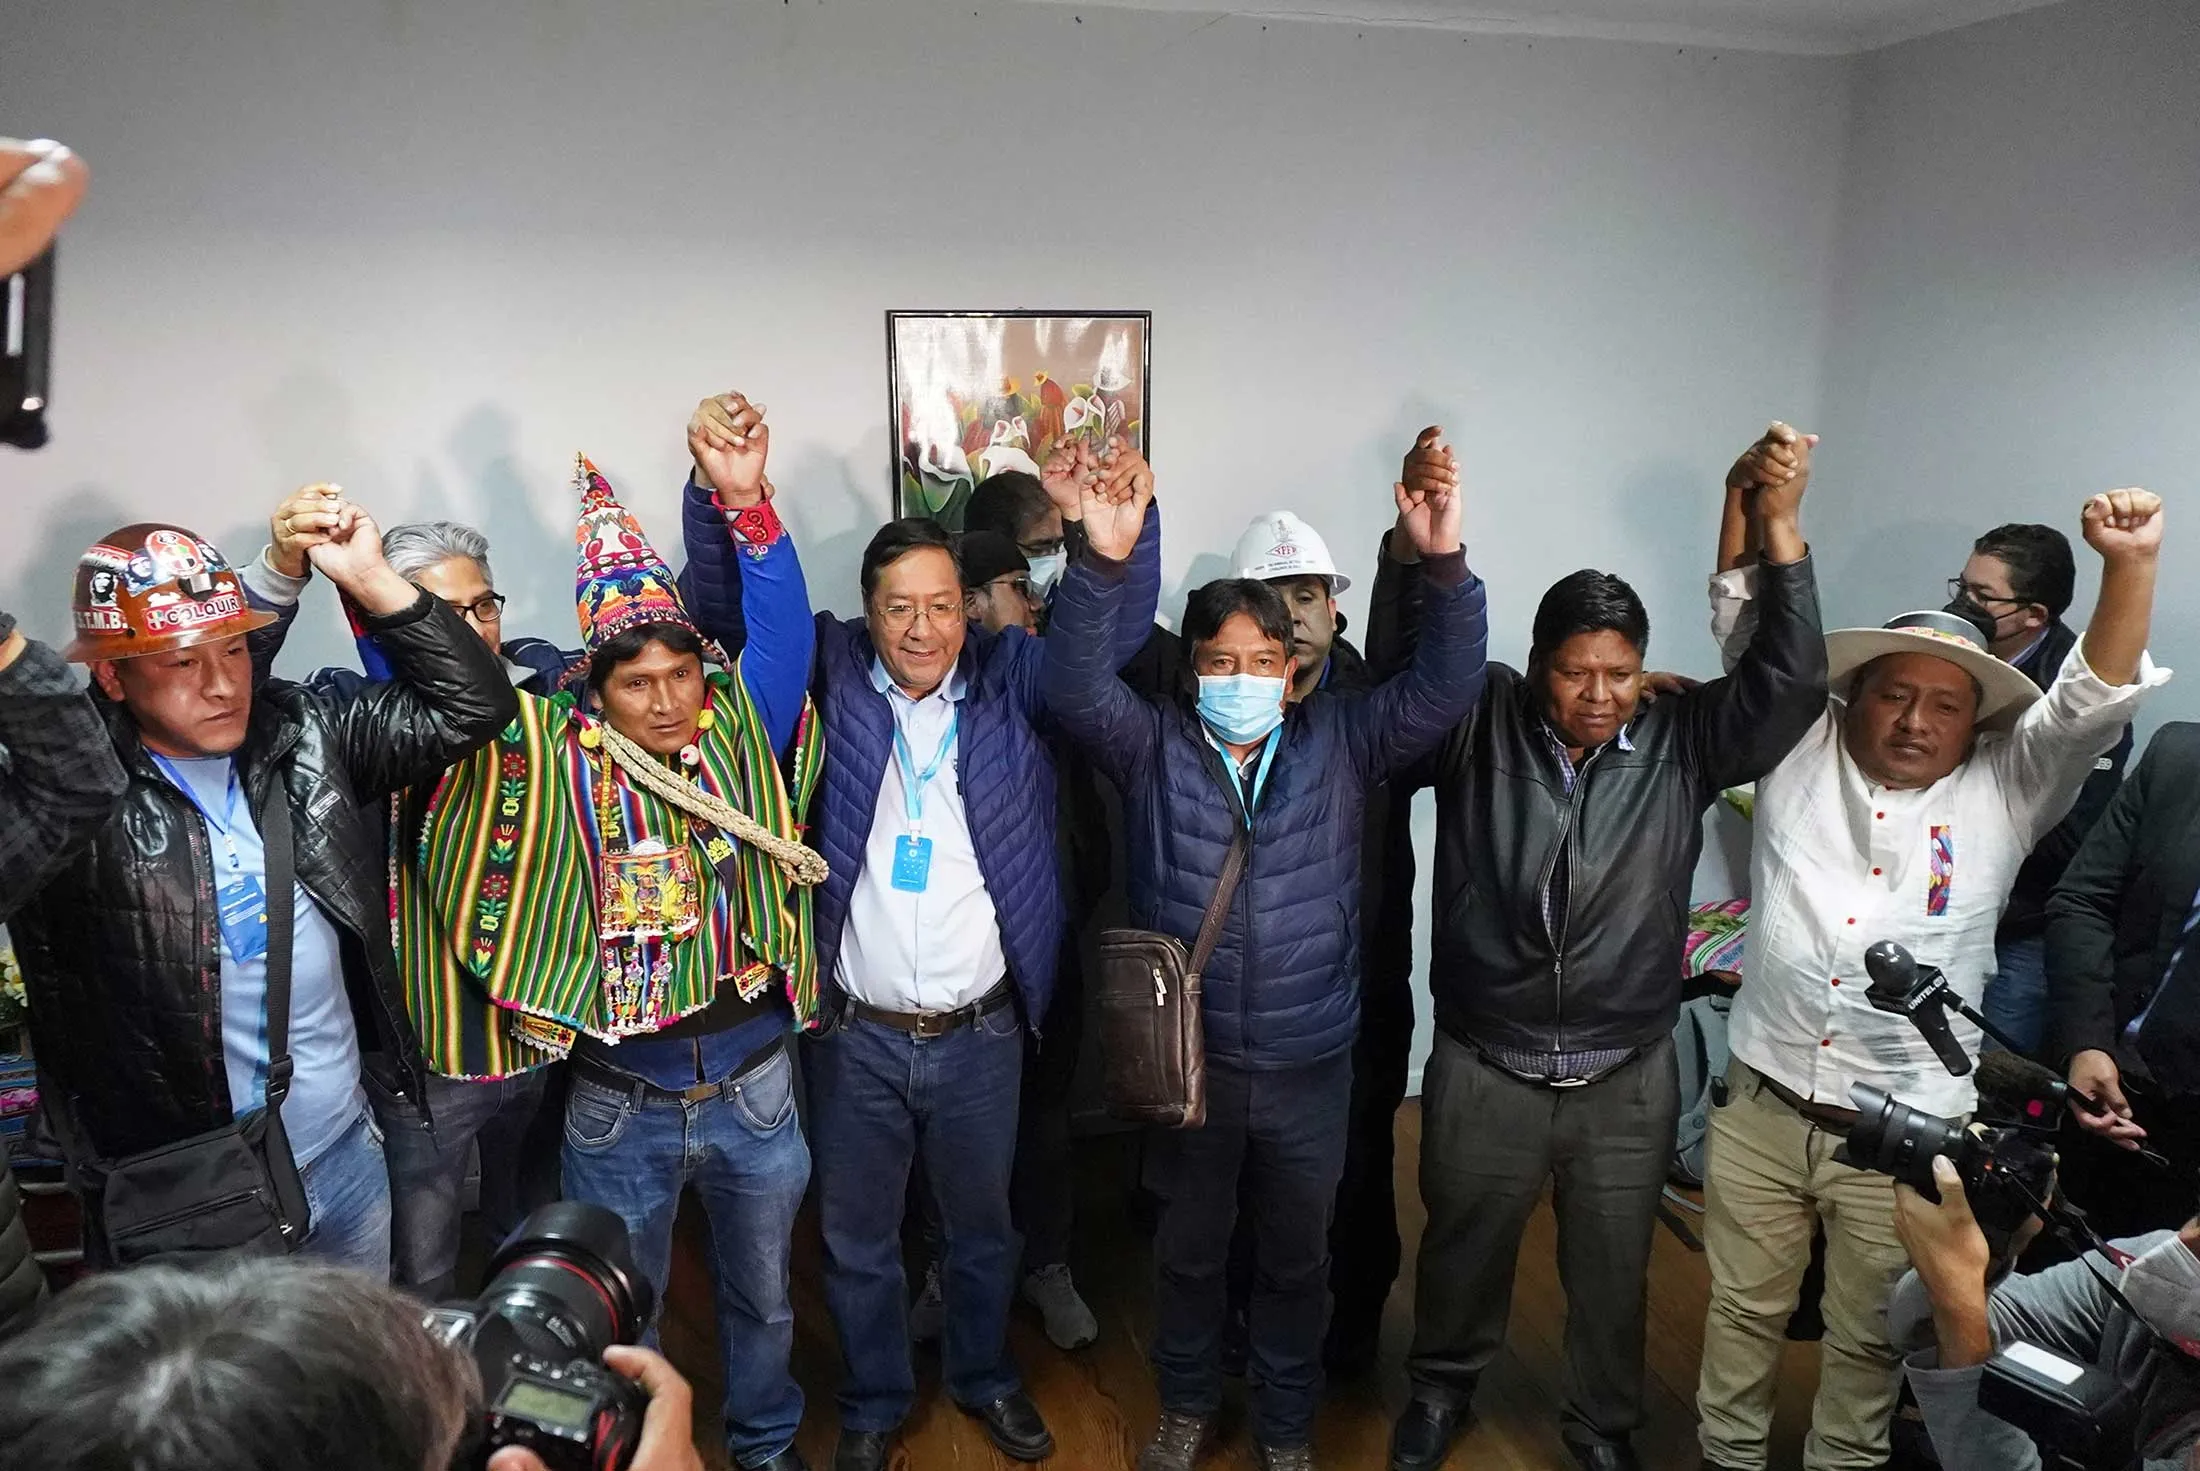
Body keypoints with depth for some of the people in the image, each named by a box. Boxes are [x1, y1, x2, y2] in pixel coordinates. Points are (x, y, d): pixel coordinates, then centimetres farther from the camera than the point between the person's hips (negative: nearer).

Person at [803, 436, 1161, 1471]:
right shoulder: (832, 675, -4)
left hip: (982, 1034, 1)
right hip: (855, 1034, 0)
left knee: (983, 1228, 22)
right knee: (857, 1238, 17)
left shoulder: (1012, 680, -4)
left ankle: (985, 1377, 48)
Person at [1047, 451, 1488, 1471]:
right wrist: (1104, 562, -35)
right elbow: (1077, 687, -20)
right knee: (1188, 1251, 20)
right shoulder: (1153, 748, -5)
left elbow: (1443, 689, -11)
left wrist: (1444, 566, -26)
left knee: (1297, 1259, 19)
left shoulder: (1337, 742, -2)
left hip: (1310, 1068, 1)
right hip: (1187, 1062, -1)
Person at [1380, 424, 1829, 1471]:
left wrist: (1780, 527, -23)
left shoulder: (1680, 744, -4)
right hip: (1483, 1067, -1)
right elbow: (1401, 660, -19)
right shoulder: (1480, 723, -7)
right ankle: (1443, 1384, 48)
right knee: (1463, 1247, 20)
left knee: (1612, 1269, 19)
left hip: (1626, 1077, 1)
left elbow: (1787, 684, -15)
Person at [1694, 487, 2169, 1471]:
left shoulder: (2002, 791, 4)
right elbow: (1747, 618, 3)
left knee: (1867, 1341, 16)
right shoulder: (1799, 747, 4)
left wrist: (2131, 566, -20)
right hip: (1760, 1108, 1)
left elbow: (2094, 705, -7)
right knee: (1743, 1311, 17)